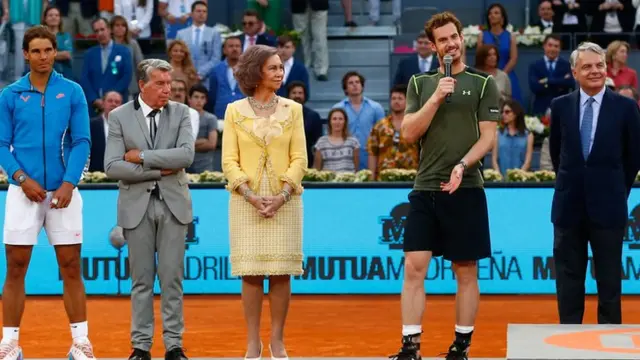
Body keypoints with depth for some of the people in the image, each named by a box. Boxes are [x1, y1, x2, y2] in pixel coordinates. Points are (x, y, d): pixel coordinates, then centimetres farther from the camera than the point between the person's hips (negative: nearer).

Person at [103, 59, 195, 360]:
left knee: (172, 277, 2)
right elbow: (112, 167, -10)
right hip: (137, 203, -1)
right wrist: (159, 170, -12)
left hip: (173, 202, 1)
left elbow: (186, 155, -12)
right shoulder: (120, 117, -1)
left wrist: (141, 157, -13)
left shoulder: (180, 112, 3)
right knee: (141, 278, 4)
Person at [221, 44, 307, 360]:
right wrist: (251, 195, -13)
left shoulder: (292, 110, 7)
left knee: (281, 272, 0)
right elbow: (229, 160, -1)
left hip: (284, 201, 1)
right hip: (246, 202, -1)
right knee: (251, 272, -2)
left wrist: (282, 195, -11)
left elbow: (299, 158, 2)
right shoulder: (235, 111, 4)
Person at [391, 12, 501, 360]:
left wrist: (462, 166, -18)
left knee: (465, 272, 3)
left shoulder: (484, 83, 4)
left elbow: (487, 137, -2)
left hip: (465, 189, -2)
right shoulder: (420, 83, 12)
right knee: (414, 267, -5)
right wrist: (436, 98, -8)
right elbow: (409, 133, 3)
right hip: (425, 188, 2)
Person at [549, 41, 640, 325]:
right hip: (569, 205, 2)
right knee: (568, 277, 7)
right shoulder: (560, 106, 3)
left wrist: (617, 190, 10)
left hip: (607, 206, -2)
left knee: (609, 280, 5)